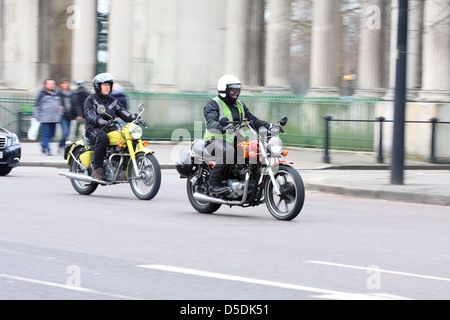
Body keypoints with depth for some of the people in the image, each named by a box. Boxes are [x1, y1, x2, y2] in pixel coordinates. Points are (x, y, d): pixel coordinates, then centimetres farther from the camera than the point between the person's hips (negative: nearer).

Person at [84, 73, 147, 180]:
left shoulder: (112, 101, 22)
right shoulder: (91, 100, 3)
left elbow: (123, 112, 13)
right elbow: (89, 114, -15)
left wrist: (136, 119, -6)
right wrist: (99, 120, -37)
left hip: (111, 129, 6)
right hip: (94, 129, -6)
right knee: (103, 138, -40)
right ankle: (97, 168, -34)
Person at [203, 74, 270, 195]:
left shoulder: (240, 105, 21)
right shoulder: (213, 104, -3)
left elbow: (252, 120, 16)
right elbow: (210, 121, -21)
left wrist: (269, 125, -2)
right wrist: (222, 126, -44)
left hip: (235, 140, 7)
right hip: (216, 140, -7)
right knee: (227, 151, -40)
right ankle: (214, 185, -34)